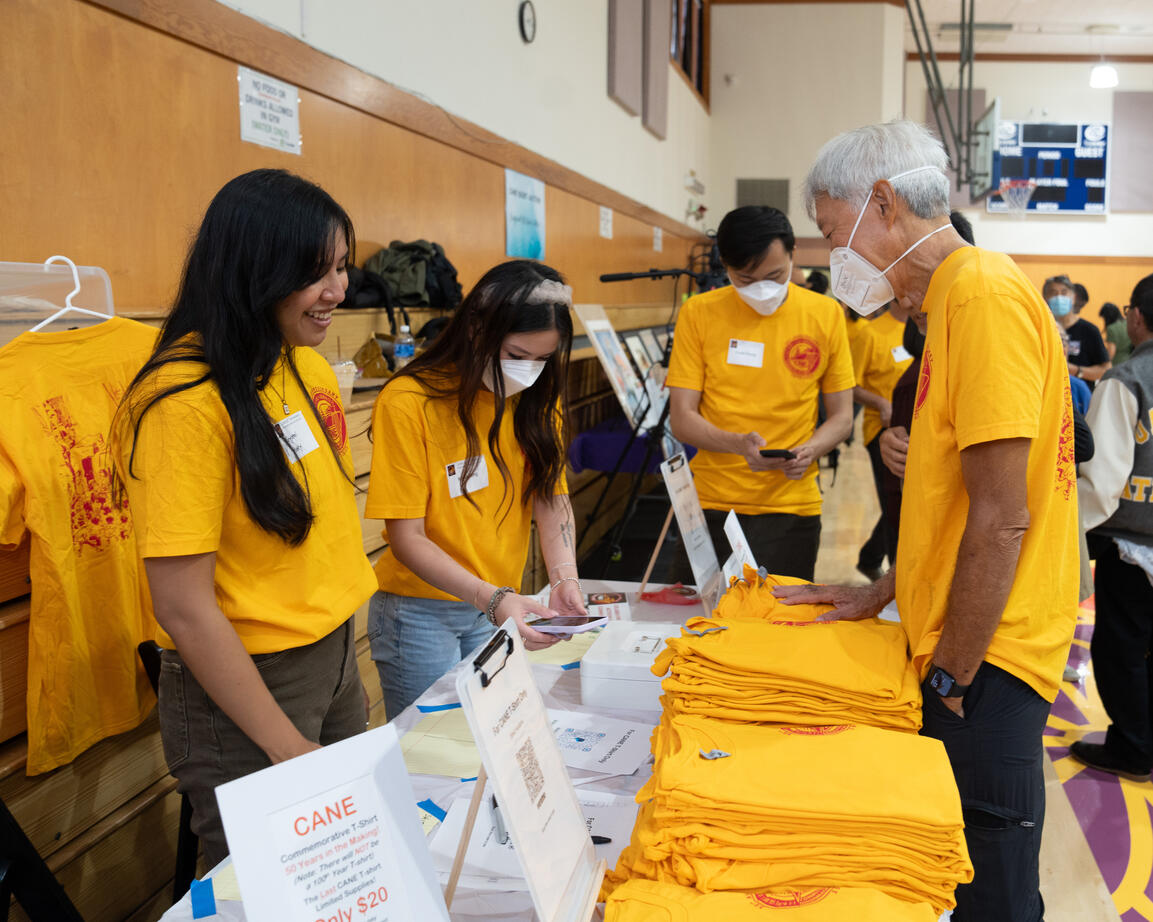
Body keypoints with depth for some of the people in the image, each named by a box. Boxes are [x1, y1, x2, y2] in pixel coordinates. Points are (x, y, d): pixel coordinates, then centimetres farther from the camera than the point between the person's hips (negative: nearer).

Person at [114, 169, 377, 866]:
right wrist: (289, 749, -18)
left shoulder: (310, 368, 1)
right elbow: (184, 607, -23)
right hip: (242, 685, -7)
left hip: (337, 655, 8)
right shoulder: (188, 400, -23)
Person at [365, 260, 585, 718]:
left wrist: (564, 577, -18)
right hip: (421, 612, -5)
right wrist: (491, 598, -29)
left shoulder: (535, 396, 1)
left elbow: (551, 495, 0)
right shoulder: (408, 401, -18)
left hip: (500, 606, 5)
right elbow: (408, 539, -18)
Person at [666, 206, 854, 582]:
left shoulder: (825, 314, 0)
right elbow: (681, 419, -4)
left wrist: (809, 451, -14)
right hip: (711, 505, 0)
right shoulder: (699, 313, -2)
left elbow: (841, 416, 7)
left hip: (791, 508, 1)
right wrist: (739, 444, -21)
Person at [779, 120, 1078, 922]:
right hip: (961, 651, 9)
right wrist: (883, 593, 15)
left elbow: (1002, 519, -20)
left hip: (985, 661, -9)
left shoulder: (984, 291, -17)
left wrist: (952, 674, -13)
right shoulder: (955, 296, 14)